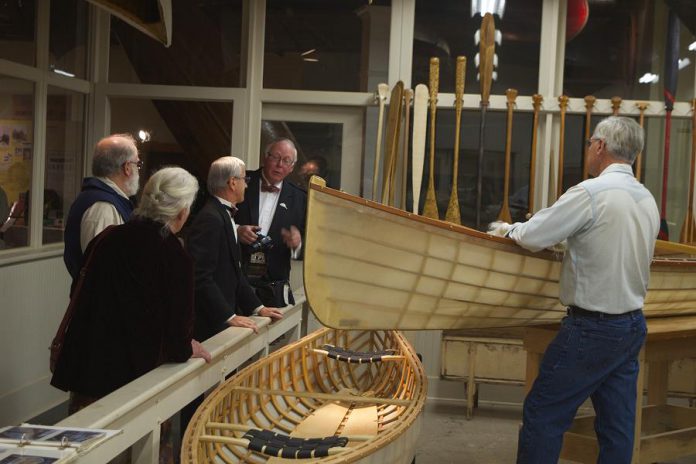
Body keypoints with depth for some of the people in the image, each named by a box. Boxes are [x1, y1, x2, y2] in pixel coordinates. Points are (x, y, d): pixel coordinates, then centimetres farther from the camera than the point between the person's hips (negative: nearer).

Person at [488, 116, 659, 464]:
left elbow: (532, 237, -15)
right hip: (633, 325, 8)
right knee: (618, 425, 12)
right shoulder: (648, 201, 7)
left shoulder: (591, 192, -17)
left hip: (592, 329, -8)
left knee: (542, 415, 2)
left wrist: (507, 228, 5)